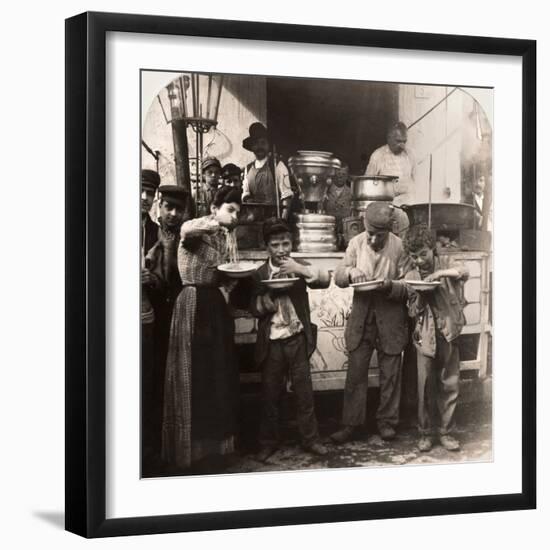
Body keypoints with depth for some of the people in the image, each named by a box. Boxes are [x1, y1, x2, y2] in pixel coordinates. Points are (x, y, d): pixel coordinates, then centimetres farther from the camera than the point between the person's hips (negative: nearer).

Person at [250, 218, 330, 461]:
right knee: (269, 393, 6)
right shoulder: (259, 274, 2)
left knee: (304, 391, 4)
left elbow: (325, 279, -13)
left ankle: (310, 439, 14)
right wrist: (272, 293, -19)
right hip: (271, 342, 0)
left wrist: (300, 269, -26)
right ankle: (268, 443, 16)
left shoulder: (299, 268, 3)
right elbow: (254, 309, -4)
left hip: (297, 339, 0)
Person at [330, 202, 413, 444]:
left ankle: (387, 421, 24)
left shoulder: (400, 247, -10)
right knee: (355, 374, 3)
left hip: (390, 320, -1)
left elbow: (408, 286, -7)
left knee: (390, 374, 10)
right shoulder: (356, 243, -3)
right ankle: (351, 424, 12)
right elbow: (338, 277, 0)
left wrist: (390, 286, -27)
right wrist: (350, 272, -22)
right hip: (361, 317, 1)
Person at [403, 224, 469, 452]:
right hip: (425, 336, 1)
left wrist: (439, 273, -29)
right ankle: (425, 433, 12)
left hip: (449, 333, 0)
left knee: (450, 385, 4)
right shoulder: (412, 275, 5)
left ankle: (445, 432, 15)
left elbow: (464, 271, -20)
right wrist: (419, 296, -12)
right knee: (425, 386, 0)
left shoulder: (446, 263, 1)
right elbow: (413, 312, 6)